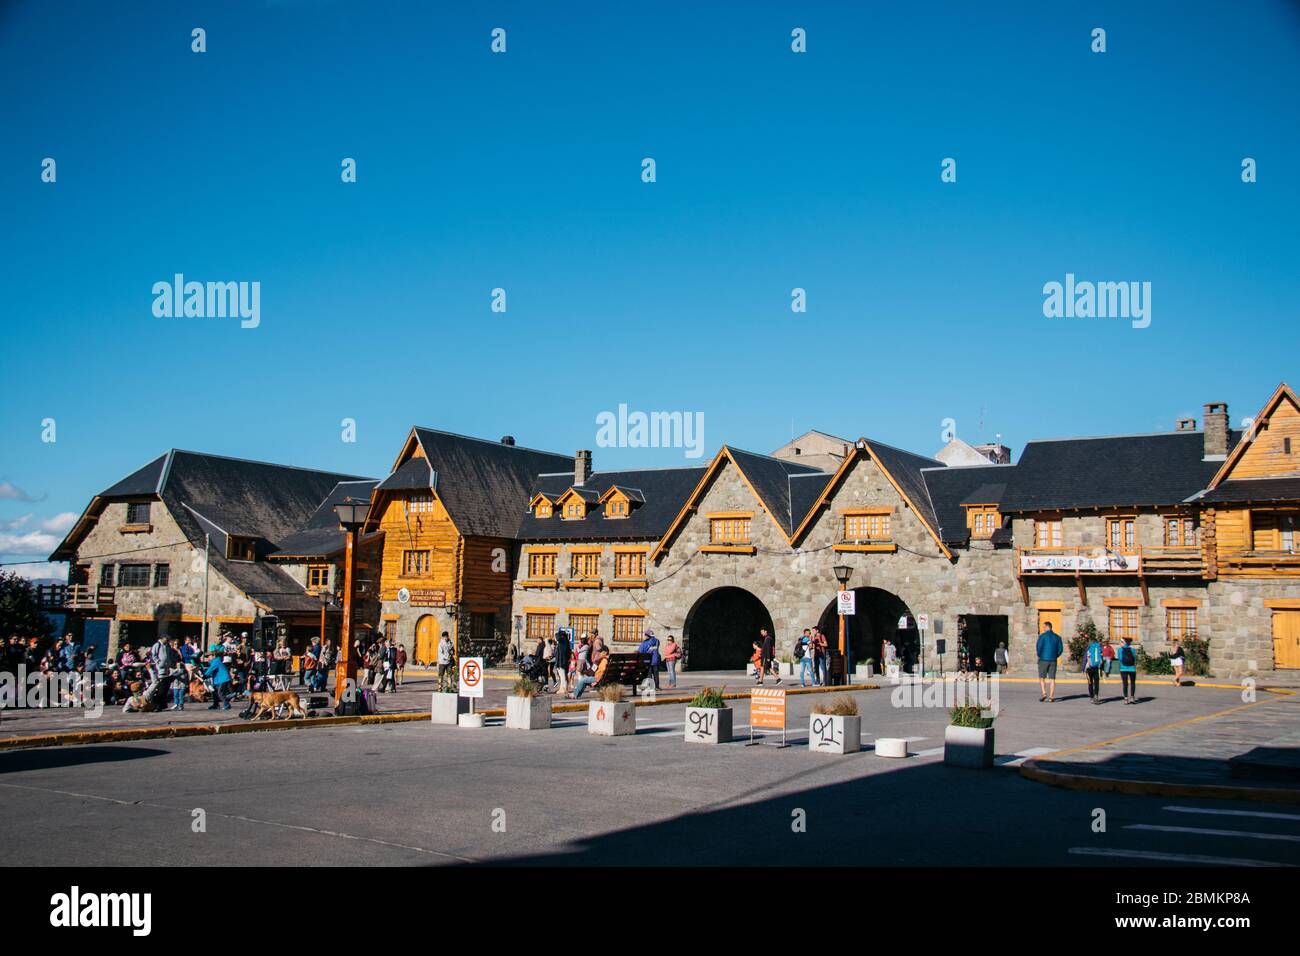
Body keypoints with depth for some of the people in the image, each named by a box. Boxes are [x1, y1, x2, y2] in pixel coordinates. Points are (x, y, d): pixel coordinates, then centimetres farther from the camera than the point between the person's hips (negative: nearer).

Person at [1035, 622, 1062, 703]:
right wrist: (1055, 657, 15)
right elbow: (1060, 649, 5)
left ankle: (1044, 694, -10)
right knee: (1052, 679, 5)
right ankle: (1051, 697, -1)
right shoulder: (1057, 637, 7)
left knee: (1042, 678, 6)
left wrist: (1039, 656, 1)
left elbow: (1038, 647, -14)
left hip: (1043, 660, -3)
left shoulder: (1042, 636, -6)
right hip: (1053, 661, 3)